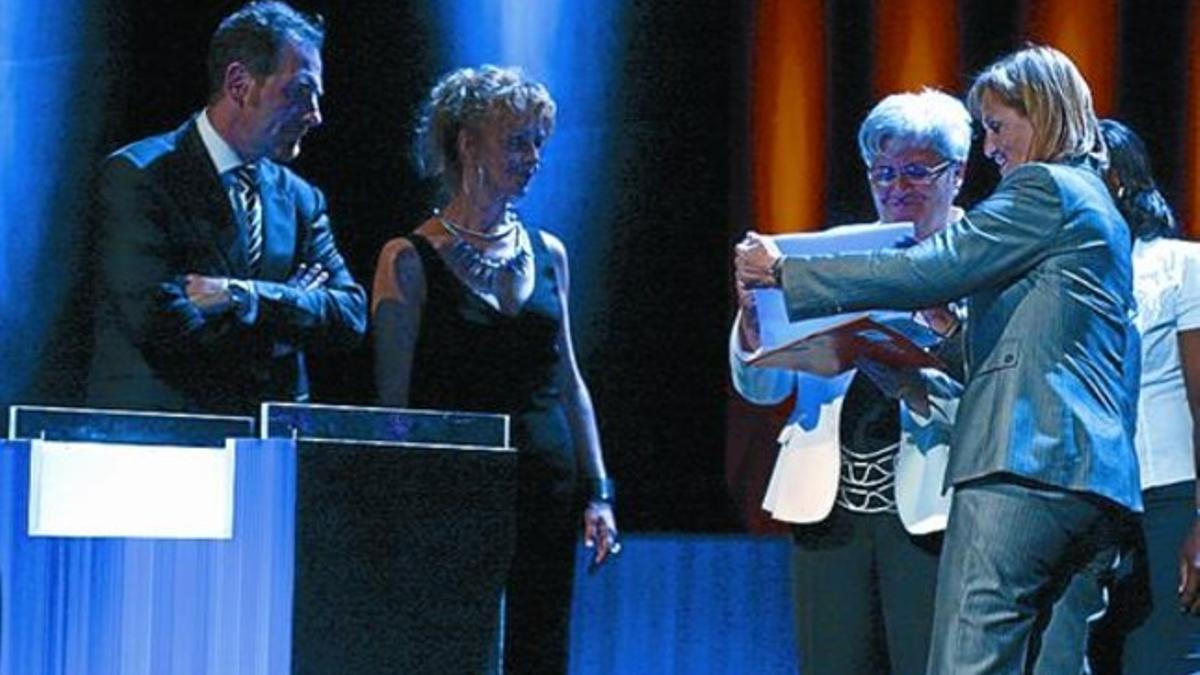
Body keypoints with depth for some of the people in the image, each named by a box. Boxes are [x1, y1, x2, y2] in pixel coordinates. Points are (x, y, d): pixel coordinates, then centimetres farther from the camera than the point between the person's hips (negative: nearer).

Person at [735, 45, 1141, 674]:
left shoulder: (1044, 187, -1)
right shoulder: (1095, 204, 27)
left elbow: (930, 271, -9)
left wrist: (785, 271, -4)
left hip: (1023, 461, -10)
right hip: (1096, 479, 10)